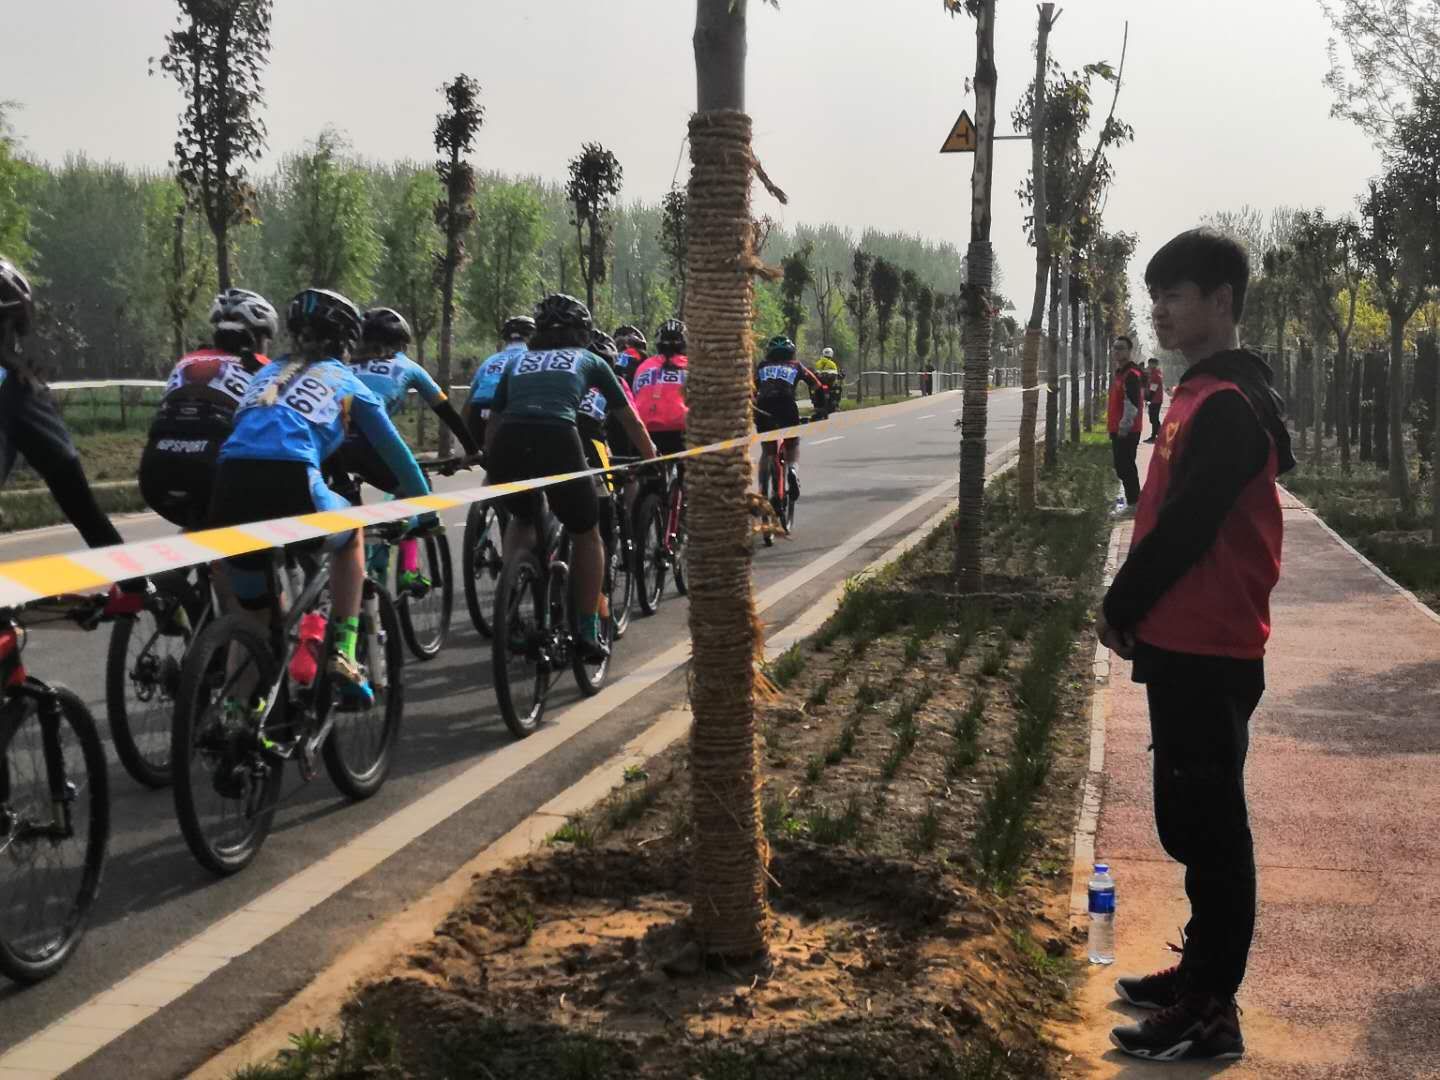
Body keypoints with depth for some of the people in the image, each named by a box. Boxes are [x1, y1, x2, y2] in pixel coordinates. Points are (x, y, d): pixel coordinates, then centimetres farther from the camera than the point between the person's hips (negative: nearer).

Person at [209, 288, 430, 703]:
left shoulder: (268, 373, 32)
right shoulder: (347, 382, 21)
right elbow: (395, 451, 27)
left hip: (229, 486, 4)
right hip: (290, 484, -3)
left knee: (254, 616, 22)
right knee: (351, 533, 30)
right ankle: (342, 653, 20)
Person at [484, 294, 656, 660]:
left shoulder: (518, 361, 31)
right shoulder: (589, 360, 25)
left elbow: (494, 421, 35)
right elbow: (629, 418, 34)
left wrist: (490, 470, 50)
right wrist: (652, 459, 48)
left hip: (507, 444, 3)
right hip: (557, 441, -3)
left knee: (522, 519, 33)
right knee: (586, 536, 19)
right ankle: (588, 632, 16)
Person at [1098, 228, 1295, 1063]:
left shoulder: (1228, 405, -18)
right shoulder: (1205, 395, 14)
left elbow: (1185, 529, -20)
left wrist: (1120, 609, -8)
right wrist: (1135, 611, 12)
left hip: (1207, 651, -10)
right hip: (1188, 644, 10)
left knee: (1208, 825, -2)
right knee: (1191, 819, 17)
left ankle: (1212, 1012, 7)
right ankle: (1202, 973, 29)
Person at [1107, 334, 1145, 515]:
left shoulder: (1131, 374, -17)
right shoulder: (1118, 372, 15)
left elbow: (1132, 405, -23)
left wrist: (1124, 427, -23)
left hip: (1126, 430, -10)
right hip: (1118, 428, 10)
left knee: (1125, 466, -6)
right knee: (1123, 466, 16)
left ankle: (1133, 504, 0)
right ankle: (1133, 500, 26)